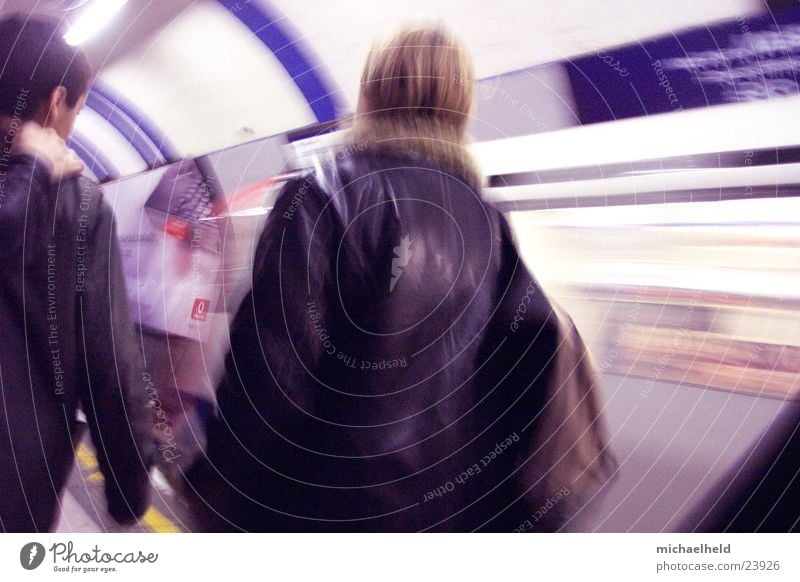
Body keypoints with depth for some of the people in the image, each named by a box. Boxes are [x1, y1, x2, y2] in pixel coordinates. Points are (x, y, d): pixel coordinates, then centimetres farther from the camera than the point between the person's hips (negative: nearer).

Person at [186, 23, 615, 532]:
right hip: (446, 492, 5)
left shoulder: (319, 198, -15)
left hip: (332, 496, -4)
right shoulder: (482, 217, 1)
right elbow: (546, 340, -1)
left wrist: (221, 489, -7)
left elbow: (272, 362, -19)